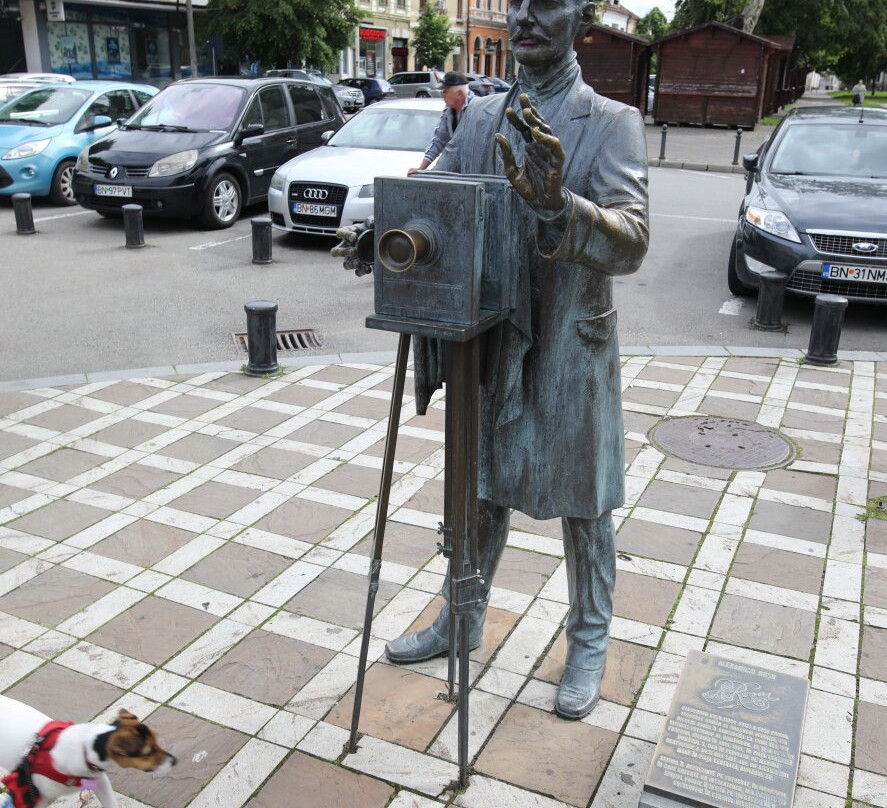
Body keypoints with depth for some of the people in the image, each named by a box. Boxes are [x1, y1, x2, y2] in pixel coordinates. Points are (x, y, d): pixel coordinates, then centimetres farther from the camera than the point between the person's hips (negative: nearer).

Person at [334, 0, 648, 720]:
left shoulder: (612, 122, -10)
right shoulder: (481, 120, 5)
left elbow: (631, 243, -24)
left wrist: (556, 205, -43)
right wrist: (376, 239, -16)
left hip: (570, 353, -4)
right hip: (488, 348, 5)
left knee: (583, 509, 12)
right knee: (481, 494, 19)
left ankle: (589, 644, 34)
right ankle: (461, 621, 41)